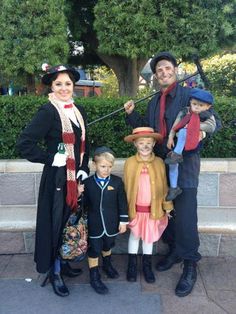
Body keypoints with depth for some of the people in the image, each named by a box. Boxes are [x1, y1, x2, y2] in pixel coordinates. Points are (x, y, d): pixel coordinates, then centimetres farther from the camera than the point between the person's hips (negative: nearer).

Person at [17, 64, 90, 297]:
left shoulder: (78, 110, 9)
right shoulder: (48, 111, -12)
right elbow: (24, 143, -17)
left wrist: (84, 168, 5)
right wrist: (51, 158, -15)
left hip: (76, 176, 6)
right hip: (57, 177, -6)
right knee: (56, 222, 4)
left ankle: (63, 262, 35)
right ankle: (54, 272, 23)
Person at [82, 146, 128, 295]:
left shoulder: (117, 181, -9)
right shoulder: (87, 182, -11)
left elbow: (122, 203, -3)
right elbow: (84, 204, -3)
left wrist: (123, 221, -2)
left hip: (111, 224, 2)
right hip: (94, 225, -1)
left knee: (107, 246, 24)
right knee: (94, 250, 9)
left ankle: (107, 264, 51)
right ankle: (94, 276, 27)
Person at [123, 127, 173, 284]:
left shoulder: (159, 162, -6)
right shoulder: (130, 162, -8)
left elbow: (164, 186, 0)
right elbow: (126, 186, -4)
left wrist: (167, 206, 3)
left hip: (154, 209, 1)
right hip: (135, 208, -1)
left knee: (149, 236, 16)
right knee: (134, 235, 15)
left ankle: (147, 265, 34)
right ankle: (132, 264, 33)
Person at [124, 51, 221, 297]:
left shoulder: (190, 95, -4)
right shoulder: (153, 102, 16)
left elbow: (215, 121, -6)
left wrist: (201, 131, -26)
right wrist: (131, 114, 4)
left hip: (184, 163, -6)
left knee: (185, 215, -6)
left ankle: (190, 266, 11)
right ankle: (174, 250, 36)